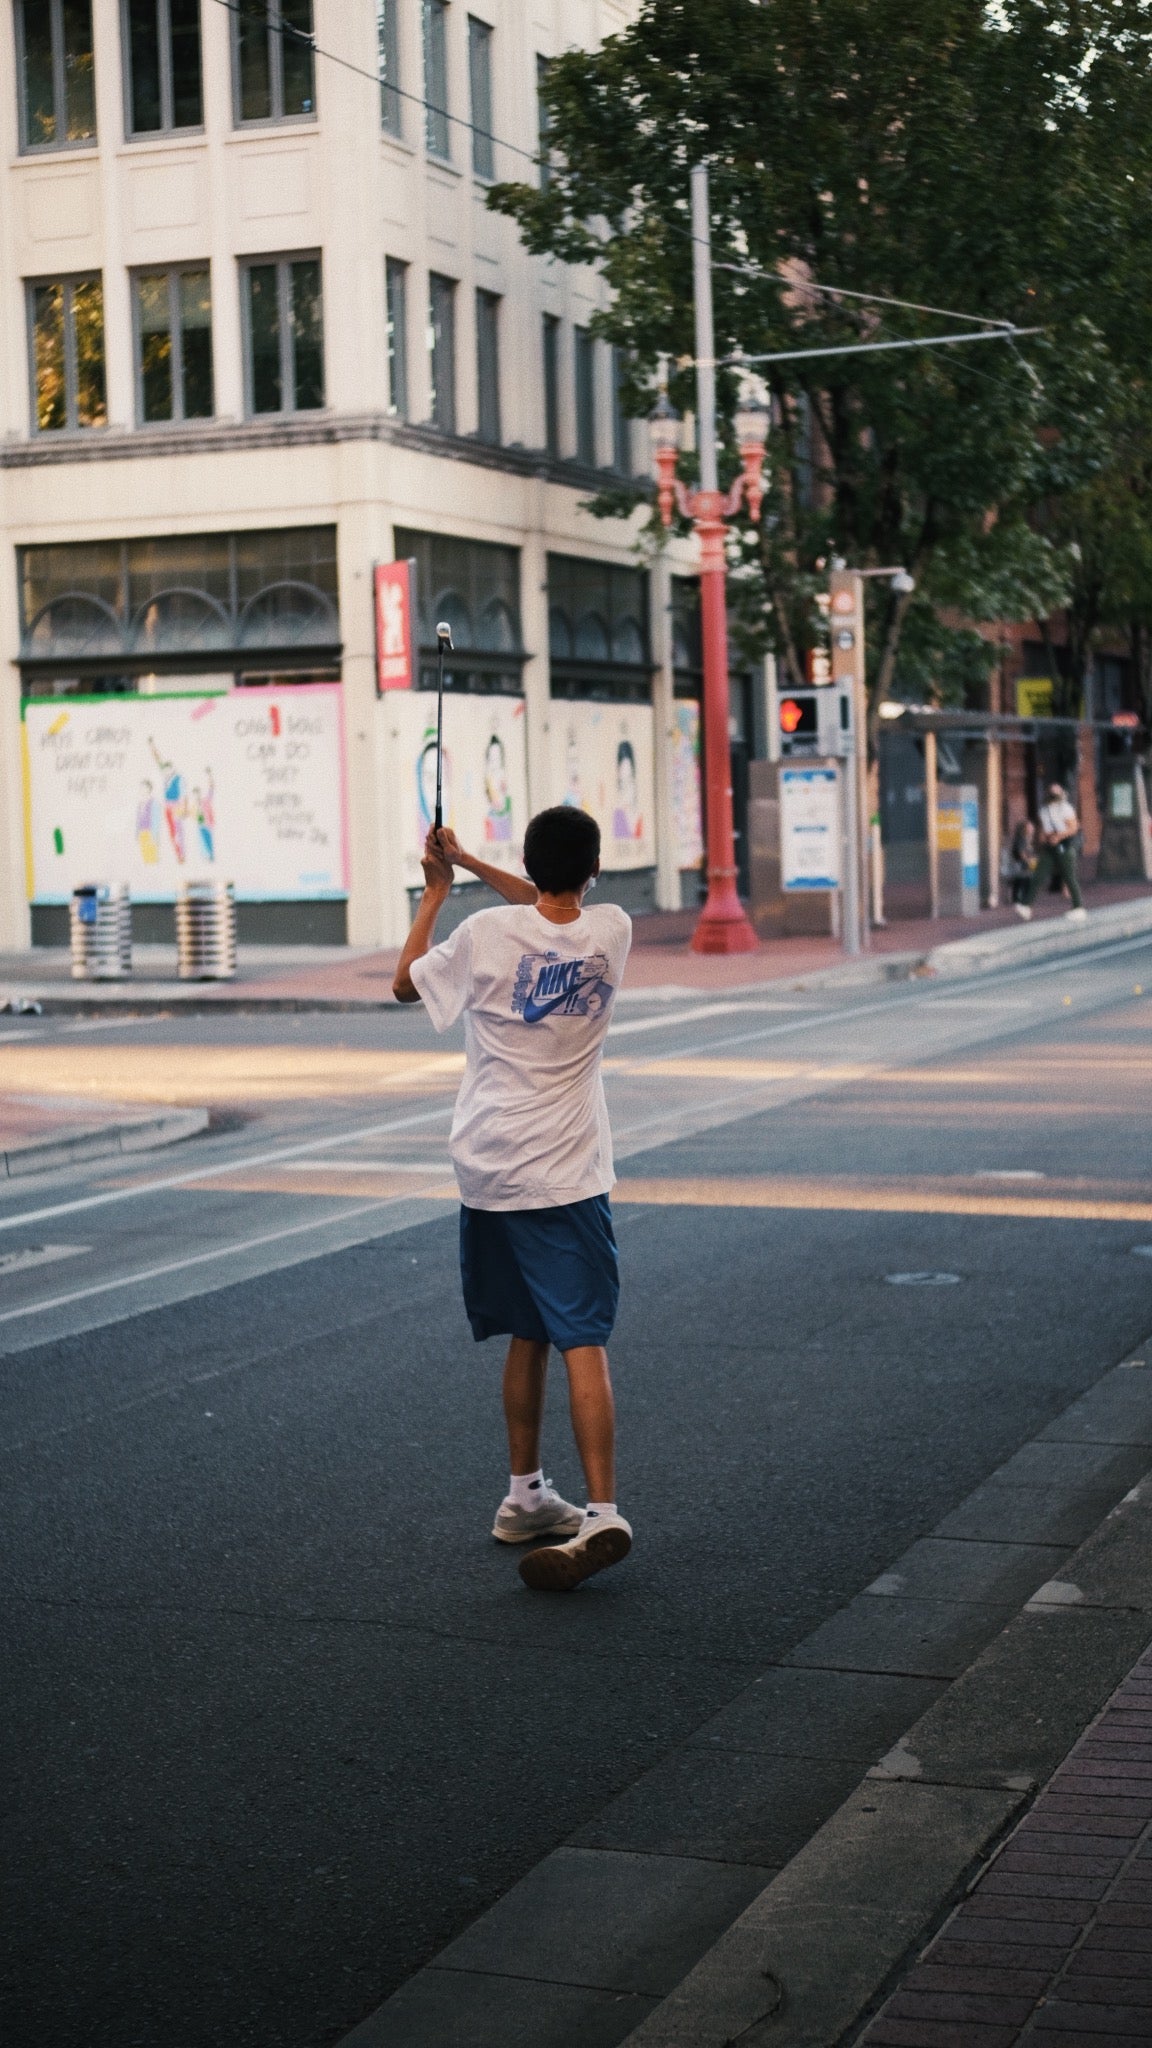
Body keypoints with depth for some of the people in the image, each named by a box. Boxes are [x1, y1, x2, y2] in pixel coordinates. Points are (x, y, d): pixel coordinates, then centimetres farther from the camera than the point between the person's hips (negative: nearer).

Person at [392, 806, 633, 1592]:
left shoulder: (488, 933, -9)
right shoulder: (612, 931, -3)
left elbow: (406, 983, 10)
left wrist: (437, 887, 18)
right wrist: (466, 861, 27)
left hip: (490, 1172, 1)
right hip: (567, 1175, -1)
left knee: (526, 1337, 16)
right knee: (584, 1343, -6)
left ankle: (525, 1497, 27)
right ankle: (601, 1512, -17)